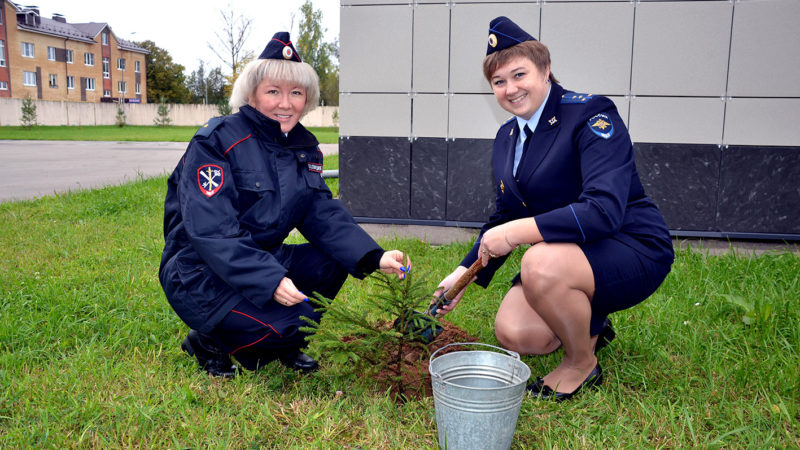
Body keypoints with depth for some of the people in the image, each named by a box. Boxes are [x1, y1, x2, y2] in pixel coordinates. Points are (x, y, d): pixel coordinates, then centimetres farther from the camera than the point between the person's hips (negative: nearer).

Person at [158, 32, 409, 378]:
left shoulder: (305, 147, 5)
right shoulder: (215, 142, -17)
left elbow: (323, 214, -2)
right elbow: (211, 231, -25)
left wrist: (374, 258, -19)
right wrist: (270, 281, -37)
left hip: (264, 259, 7)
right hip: (201, 274, -7)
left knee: (333, 262, -14)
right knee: (288, 325, -26)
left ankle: (283, 344, 7)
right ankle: (207, 341, 3)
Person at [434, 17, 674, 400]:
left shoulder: (591, 115, -17)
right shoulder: (506, 137, 7)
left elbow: (605, 209, -30)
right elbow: (504, 218, 14)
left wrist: (518, 232, -33)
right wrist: (465, 274, 2)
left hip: (632, 251, -7)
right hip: (566, 255, 7)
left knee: (541, 263, -36)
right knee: (514, 334, -13)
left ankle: (583, 364, -6)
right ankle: (591, 324, 20)